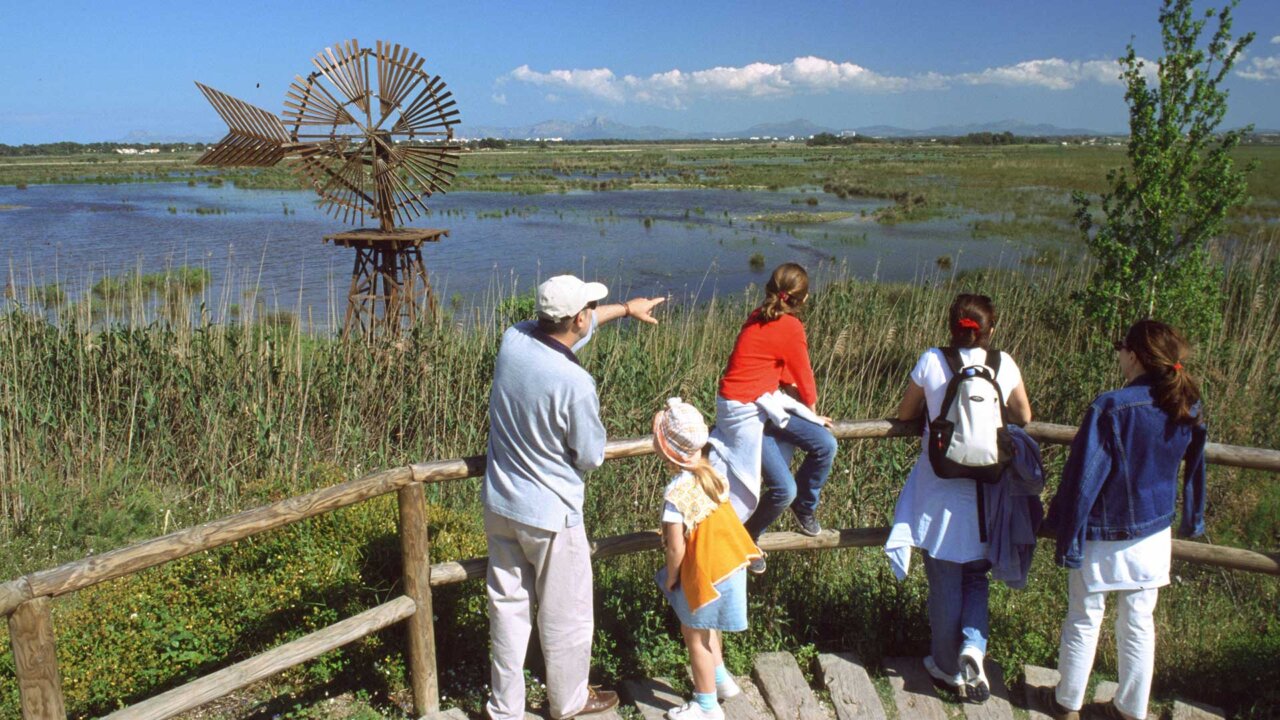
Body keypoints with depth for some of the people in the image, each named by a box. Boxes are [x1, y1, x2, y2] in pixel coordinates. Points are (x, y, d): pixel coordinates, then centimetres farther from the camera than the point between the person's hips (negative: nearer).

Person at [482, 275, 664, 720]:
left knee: (508, 605, 18)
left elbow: (567, 327, 12)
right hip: (550, 516, -6)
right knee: (565, 616, 16)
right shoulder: (575, 383, -28)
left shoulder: (514, 340, -10)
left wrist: (625, 308, 24)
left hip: (500, 505, 7)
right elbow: (591, 457, -14)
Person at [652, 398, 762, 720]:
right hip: (730, 563, 8)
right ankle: (721, 679, 43)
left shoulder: (676, 494, -27)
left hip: (705, 573, -7)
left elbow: (676, 549, -23)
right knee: (705, 627, 29)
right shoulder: (714, 470, -9)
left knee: (695, 636, 13)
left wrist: (670, 578, -6)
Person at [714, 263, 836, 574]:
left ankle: (804, 506, 23)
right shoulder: (789, 328, -18)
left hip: (766, 402, 8)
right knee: (784, 490, -9)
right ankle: (747, 539, 15)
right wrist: (813, 413, 13)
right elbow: (804, 376, -3)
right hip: (744, 413, -8)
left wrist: (802, 405, 12)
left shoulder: (760, 316, 5)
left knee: (825, 445, 0)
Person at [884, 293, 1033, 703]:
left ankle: (948, 667, 25)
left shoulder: (932, 361, -9)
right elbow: (1023, 418, 11)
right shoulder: (1005, 365, -4)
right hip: (987, 491, 2)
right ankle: (973, 646, 0)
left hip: (941, 492, -1)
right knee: (977, 576, 20)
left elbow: (905, 414, 4)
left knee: (945, 582, 12)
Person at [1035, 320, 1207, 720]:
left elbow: (1084, 477, -19)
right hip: (1154, 534, 5)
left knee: (1084, 620, 11)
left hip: (1103, 536, -5)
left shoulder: (1111, 408, -23)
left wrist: (1067, 534, -9)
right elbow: (1193, 472, 10)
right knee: (1139, 623, 17)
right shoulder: (1187, 409, -5)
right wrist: (1192, 520, 25)